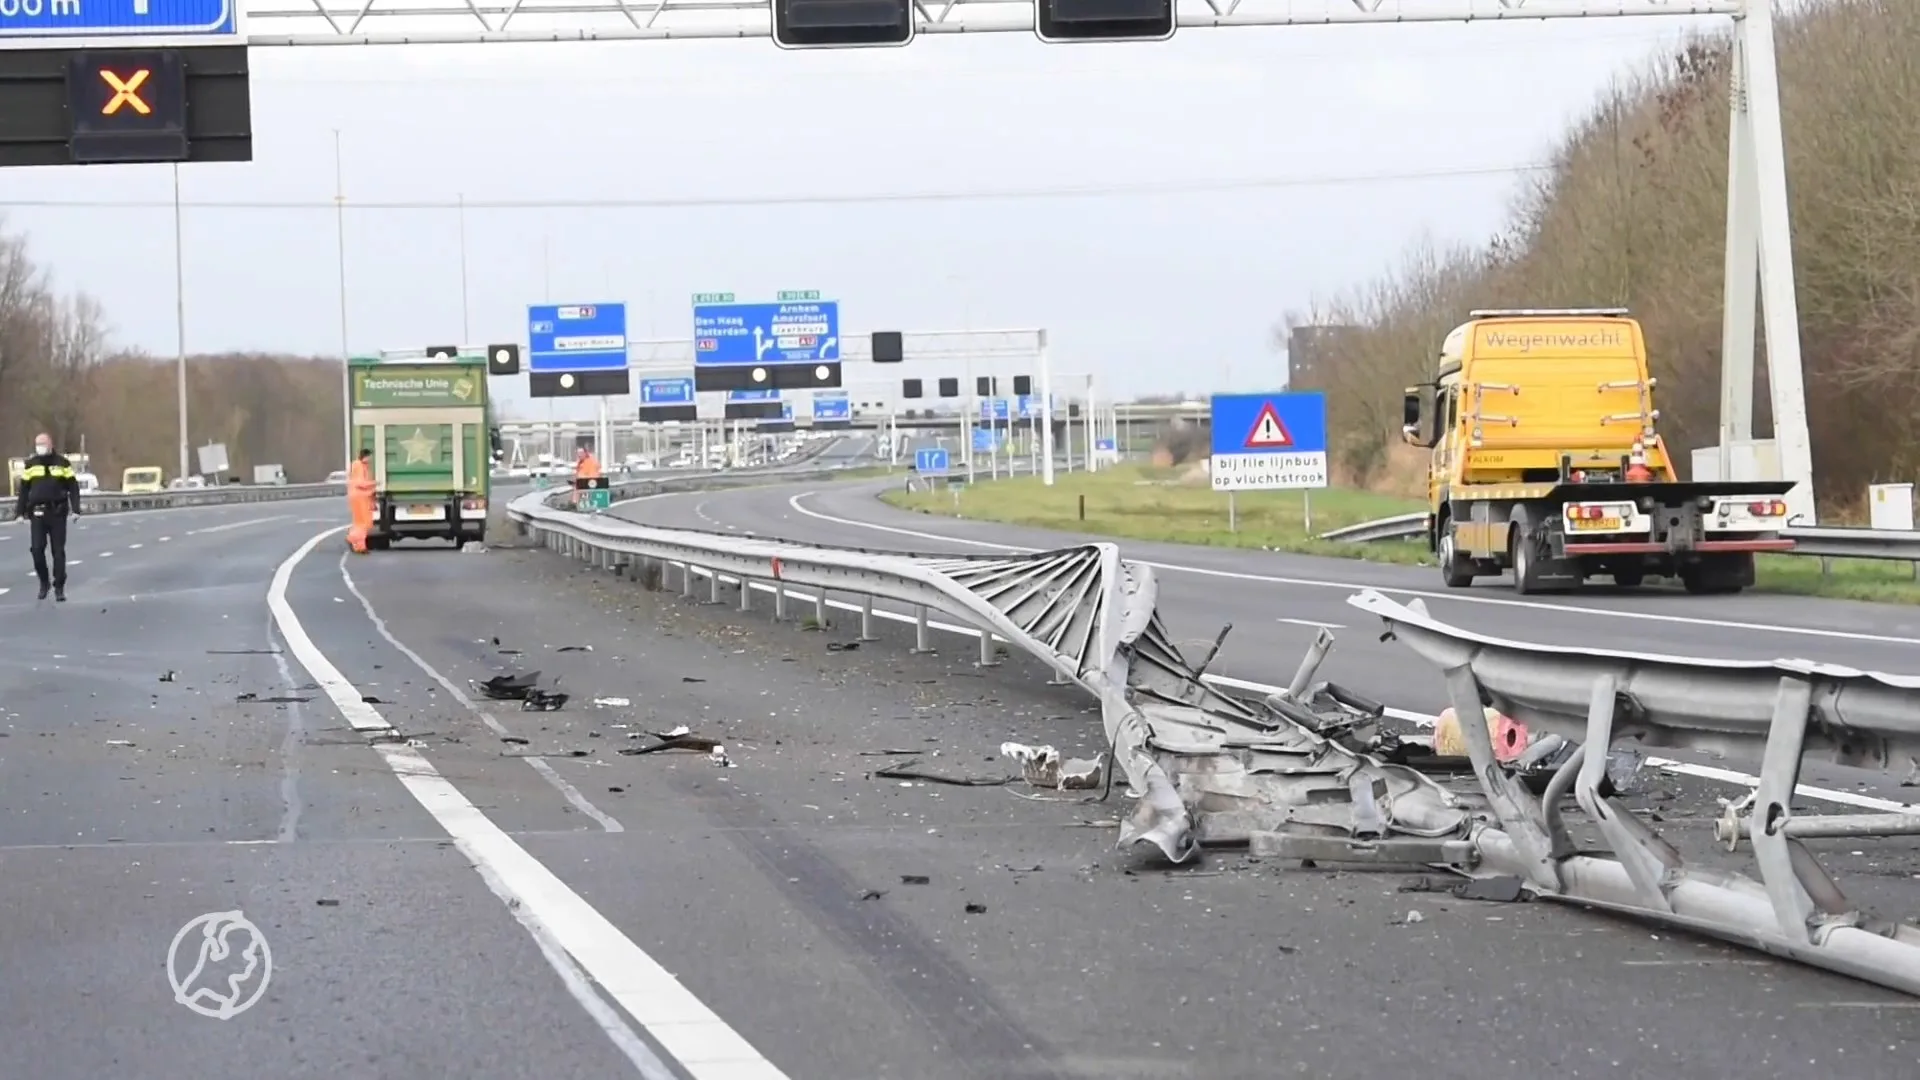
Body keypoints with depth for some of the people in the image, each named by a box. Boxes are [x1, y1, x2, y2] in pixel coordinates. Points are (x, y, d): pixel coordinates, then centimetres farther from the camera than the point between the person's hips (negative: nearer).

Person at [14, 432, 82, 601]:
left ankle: (59, 587, 6)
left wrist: (75, 509, -5)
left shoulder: (62, 463, 2)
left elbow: (73, 487, 3)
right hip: (38, 513, 1)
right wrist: (20, 512, 4)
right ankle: (44, 581, 13)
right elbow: (23, 490, 9)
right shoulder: (30, 465, 6)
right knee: (37, 549, -7)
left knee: (58, 551, 1)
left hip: (57, 513, -1)